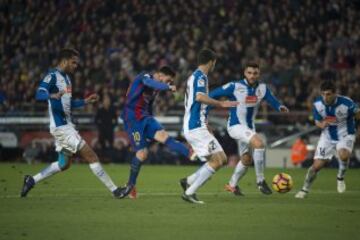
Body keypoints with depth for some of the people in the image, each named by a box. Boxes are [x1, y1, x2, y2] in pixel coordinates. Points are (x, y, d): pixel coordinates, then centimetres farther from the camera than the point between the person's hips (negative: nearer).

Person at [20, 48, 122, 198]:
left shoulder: (66, 78, 16)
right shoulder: (52, 76, -12)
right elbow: (39, 94, -28)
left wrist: (85, 101, 17)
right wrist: (52, 95, -48)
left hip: (66, 125, 10)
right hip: (61, 126, -10)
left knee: (64, 163, 17)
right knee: (90, 156, -10)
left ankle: (31, 180, 22)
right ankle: (115, 190, -7)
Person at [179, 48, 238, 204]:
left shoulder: (194, 76, 21)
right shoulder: (201, 76, -10)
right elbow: (200, 97, -27)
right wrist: (221, 104, -23)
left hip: (192, 127, 10)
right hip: (196, 127, -10)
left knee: (221, 159, 7)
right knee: (217, 160, -14)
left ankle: (188, 181, 6)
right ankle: (189, 193, -14)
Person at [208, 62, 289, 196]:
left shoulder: (262, 88, -3)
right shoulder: (234, 87, -17)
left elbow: (272, 101, -1)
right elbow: (212, 96, -12)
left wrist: (280, 107, -24)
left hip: (249, 127, 7)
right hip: (236, 126, -7)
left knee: (247, 159, 18)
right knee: (259, 143, -28)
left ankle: (232, 185, 40)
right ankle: (260, 181, -18)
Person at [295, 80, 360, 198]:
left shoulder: (346, 103, -27)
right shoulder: (317, 104, -16)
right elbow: (317, 121, -2)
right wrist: (321, 125, -23)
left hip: (345, 135, -3)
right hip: (327, 136, 3)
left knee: (343, 155, -34)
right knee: (317, 165, -2)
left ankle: (341, 177, -3)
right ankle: (305, 190, 20)